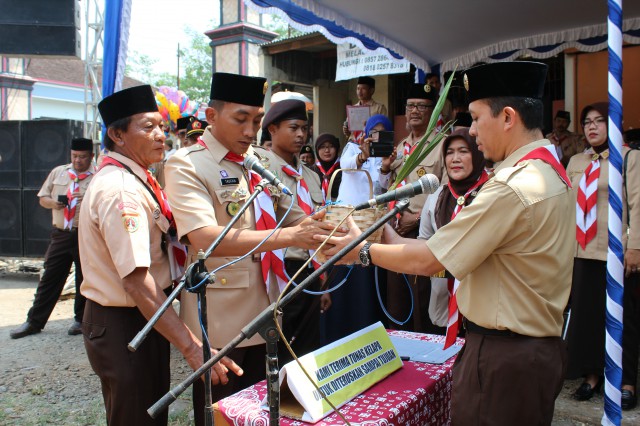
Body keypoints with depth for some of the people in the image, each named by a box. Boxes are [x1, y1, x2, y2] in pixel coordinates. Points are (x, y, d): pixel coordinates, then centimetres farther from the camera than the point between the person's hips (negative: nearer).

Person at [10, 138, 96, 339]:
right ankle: (34, 322, 19)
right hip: (60, 234, 4)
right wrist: (53, 203, -6)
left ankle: (81, 320, 24)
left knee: (84, 280, 7)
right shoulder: (58, 172, 11)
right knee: (49, 278, 9)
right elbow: (42, 198, 15)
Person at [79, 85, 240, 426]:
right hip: (123, 325, -10)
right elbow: (137, 281, -31)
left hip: (142, 319, 10)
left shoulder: (133, 178, 9)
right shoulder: (120, 190, -24)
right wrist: (192, 348, -33)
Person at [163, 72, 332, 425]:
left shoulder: (263, 163, 9)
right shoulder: (186, 165, -12)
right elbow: (206, 239, -26)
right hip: (219, 321, -6)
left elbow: (293, 217, 13)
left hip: (264, 313, 6)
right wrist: (290, 236, -34)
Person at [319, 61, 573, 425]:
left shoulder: (512, 187, -24)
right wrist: (394, 242, 5)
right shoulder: (551, 172, 7)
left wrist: (363, 251, -5)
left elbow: (427, 261, -19)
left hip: (503, 355, -9)